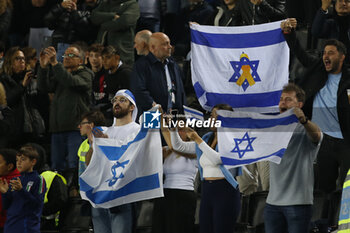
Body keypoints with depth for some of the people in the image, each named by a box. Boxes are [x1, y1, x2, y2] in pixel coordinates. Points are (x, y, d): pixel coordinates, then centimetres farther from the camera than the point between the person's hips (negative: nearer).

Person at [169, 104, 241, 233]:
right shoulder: (207, 139, 18)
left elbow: (217, 158, -20)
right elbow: (178, 146, 20)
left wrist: (198, 140, -20)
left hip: (225, 193, -7)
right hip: (206, 193, 7)